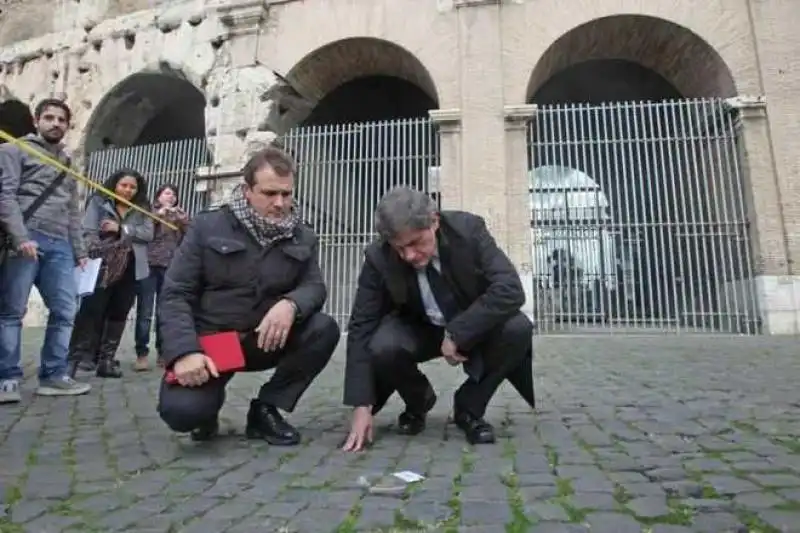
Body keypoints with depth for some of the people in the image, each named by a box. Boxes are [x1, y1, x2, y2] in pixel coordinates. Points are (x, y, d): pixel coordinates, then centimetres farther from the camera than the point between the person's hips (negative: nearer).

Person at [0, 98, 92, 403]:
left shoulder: (67, 163, 27)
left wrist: (79, 251, 16)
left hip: (59, 245, 6)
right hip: (24, 239, -5)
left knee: (65, 311, -1)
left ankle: (54, 375, 5)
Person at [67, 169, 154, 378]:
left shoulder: (142, 210, 13)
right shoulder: (98, 202, 5)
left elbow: (148, 234, -1)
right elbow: (89, 231, -5)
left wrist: (121, 228, -11)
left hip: (130, 270, 3)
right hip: (102, 266, -3)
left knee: (118, 313, 5)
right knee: (92, 310, -7)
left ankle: (106, 359, 10)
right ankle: (80, 354, 2)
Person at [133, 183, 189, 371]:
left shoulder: (181, 215, 17)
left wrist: (180, 216, -6)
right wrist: (158, 215, -7)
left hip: (172, 268, 2)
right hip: (148, 265, -2)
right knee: (145, 312, -4)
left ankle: (163, 352, 16)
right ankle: (141, 354, 0)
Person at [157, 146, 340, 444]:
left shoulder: (303, 237, 3)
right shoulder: (207, 226, -5)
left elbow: (315, 287, -4)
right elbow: (174, 294, -8)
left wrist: (291, 304, -30)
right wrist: (185, 351, -25)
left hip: (268, 340, 3)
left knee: (324, 329, -23)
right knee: (181, 410, -28)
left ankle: (265, 408, -3)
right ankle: (209, 409, 13)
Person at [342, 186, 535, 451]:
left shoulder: (468, 229, -25)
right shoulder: (378, 258, -22)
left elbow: (510, 289, -30)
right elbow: (361, 328, -19)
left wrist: (458, 334, -35)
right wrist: (361, 405, -24)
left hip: (474, 327, 0)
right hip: (417, 329, 1)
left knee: (517, 329, -30)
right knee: (381, 347, -31)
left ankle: (468, 407, -4)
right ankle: (418, 402, 5)